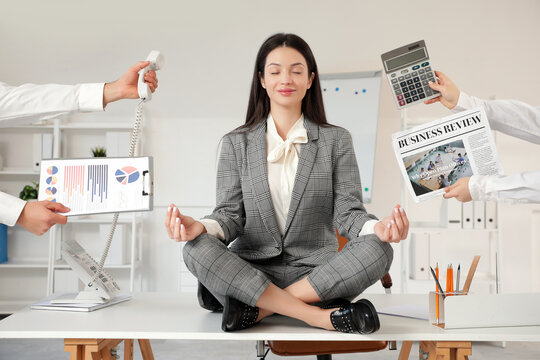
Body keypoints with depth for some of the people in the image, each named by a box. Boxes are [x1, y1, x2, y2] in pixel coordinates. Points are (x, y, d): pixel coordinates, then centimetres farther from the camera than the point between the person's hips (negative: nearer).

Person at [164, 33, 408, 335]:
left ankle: (257, 307, -24)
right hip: (252, 270, 1)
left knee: (377, 250, -28)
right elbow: (231, 213, 3)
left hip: (315, 271, 0)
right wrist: (202, 227, -22)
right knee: (197, 249, -29)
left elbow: (347, 210, 1)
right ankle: (322, 316, -29)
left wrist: (376, 227, -23)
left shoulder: (336, 140, 8)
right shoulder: (237, 143, 9)